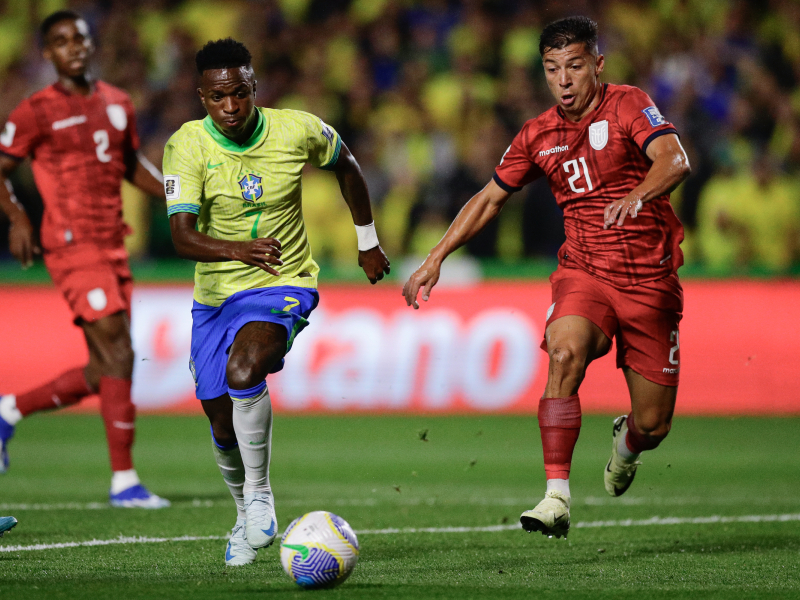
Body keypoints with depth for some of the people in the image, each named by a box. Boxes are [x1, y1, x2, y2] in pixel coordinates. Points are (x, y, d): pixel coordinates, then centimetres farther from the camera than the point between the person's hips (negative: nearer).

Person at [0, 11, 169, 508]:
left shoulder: (117, 104, 14)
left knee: (103, 374, 8)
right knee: (118, 354, -15)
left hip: (113, 247, 7)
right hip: (73, 246, -7)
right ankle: (124, 481, -12)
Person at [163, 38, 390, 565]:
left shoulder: (298, 131, -11)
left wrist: (368, 242, 19)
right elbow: (182, 235, -25)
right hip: (215, 295, 2)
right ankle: (247, 517, 39)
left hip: (284, 286, -2)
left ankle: (260, 494, -15)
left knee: (243, 369, -33)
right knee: (224, 429, 9)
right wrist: (236, 250, -44)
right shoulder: (187, 145, -14)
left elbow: (345, 165, 12)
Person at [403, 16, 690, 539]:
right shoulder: (539, 136, 6)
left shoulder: (628, 106, -7)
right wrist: (436, 258, 10)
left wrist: (636, 196, -45)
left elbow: (674, 161, -25)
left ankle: (626, 443, 42)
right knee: (565, 352, -32)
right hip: (583, 272, 2)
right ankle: (557, 498, -36)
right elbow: (491, 197, 17)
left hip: (650, 280, -2)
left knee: (654, 424, 1)